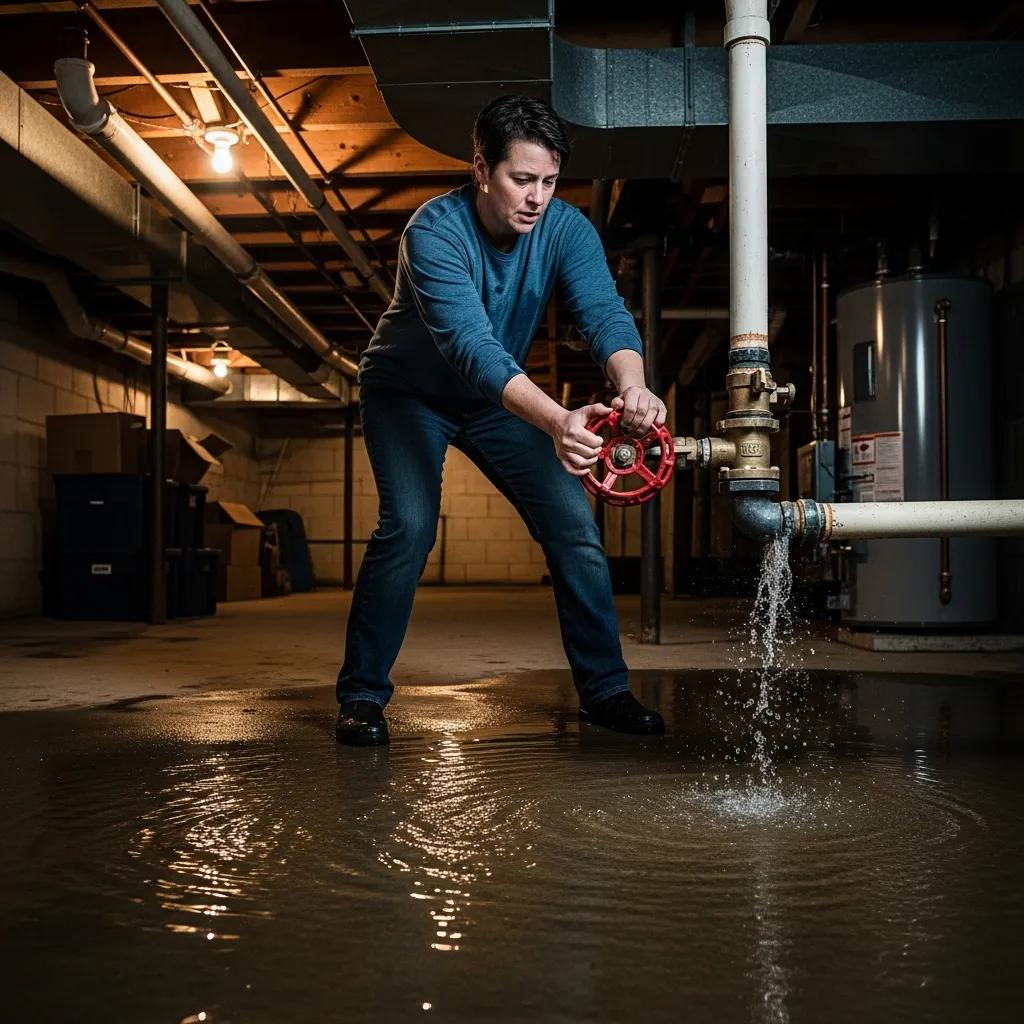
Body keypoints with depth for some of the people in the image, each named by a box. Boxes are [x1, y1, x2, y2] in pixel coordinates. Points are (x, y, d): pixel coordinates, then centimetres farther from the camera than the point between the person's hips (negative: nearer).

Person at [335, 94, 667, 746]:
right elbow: (471, 345, -45)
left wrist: (632, 386, -55)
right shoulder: (436, 232, -32)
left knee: (573, 521, -6)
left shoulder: (565, 228, -18)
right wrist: (555, 420, -61)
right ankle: (362, 695, -8)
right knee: (409, 526, -24)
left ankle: (604, 689, 6)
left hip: (500, 398, 4)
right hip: (408, 392, -4)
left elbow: (605, 313, -32)